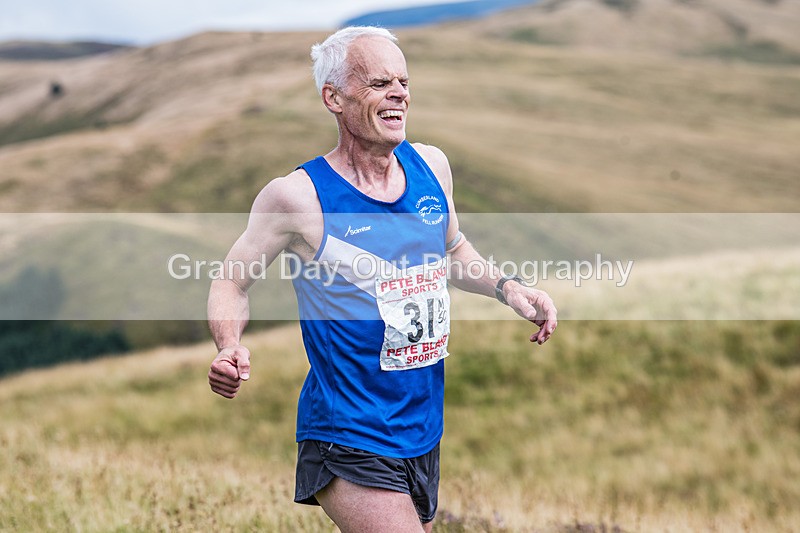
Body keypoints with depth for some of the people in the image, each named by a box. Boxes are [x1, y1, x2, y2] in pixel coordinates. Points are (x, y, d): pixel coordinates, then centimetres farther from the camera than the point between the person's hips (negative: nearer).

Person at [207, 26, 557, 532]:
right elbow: (232, 283, -2)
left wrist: (507, 287, 6)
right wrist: (231, 349, -20)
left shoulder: (431, 164, 3)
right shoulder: (298, 196, -14)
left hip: (424, 432, 7)